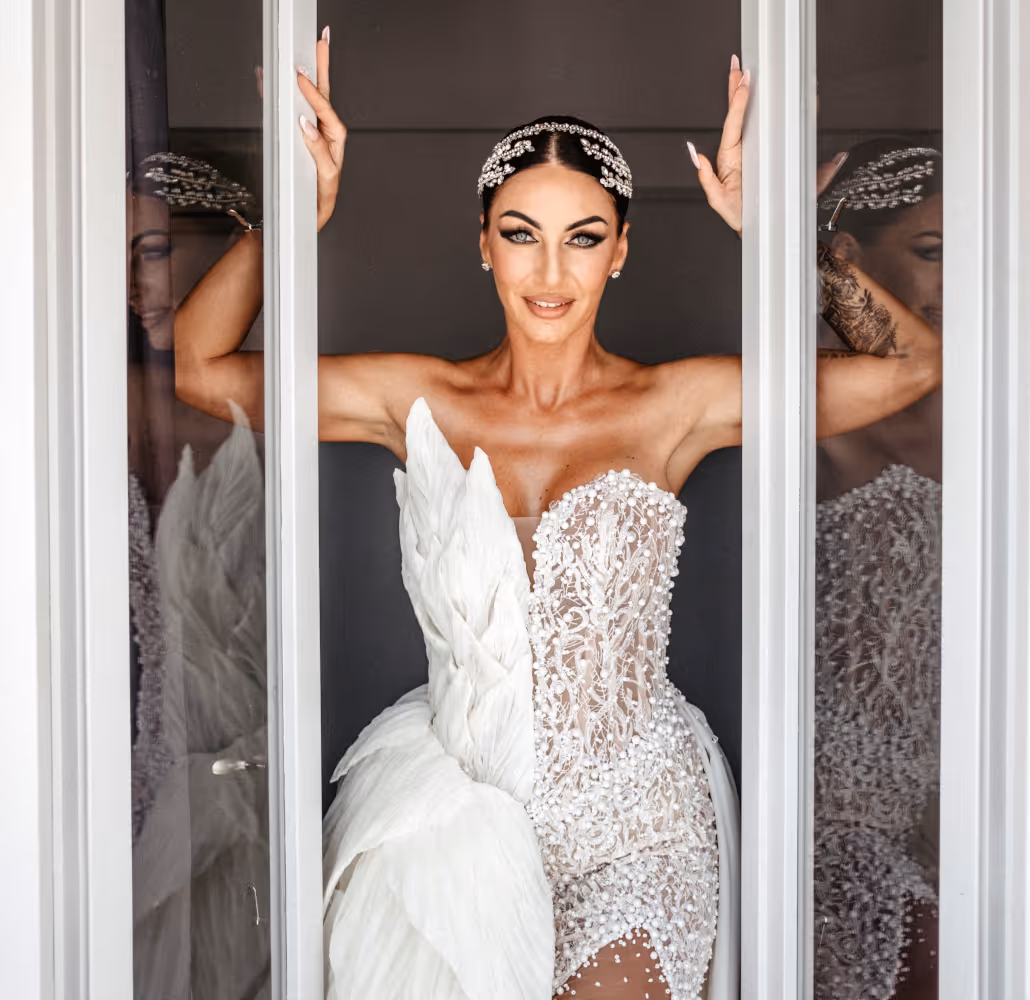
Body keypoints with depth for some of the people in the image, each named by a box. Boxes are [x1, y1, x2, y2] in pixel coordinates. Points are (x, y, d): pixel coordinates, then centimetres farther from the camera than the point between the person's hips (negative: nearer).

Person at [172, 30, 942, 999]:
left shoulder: (679, 405, -4)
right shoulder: (421, 402, -1)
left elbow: (911, 366, -5)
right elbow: (200, 366, -2)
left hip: (633, 808, -1)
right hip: (455, 785, 1)